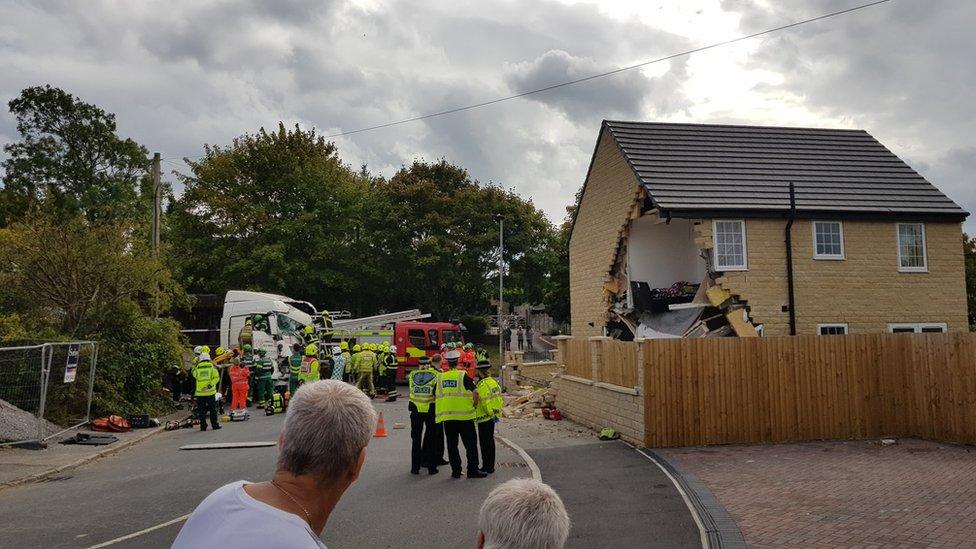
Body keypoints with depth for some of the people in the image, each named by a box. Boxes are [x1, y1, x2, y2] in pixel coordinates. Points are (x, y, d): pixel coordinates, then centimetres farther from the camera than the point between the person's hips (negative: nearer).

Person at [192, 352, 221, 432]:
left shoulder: (197, 368, -1)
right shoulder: (212, 367, -1)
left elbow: (194, 375, 19)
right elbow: (216, 378, -10)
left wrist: (194, 364, 19)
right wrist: (209, 386, -12)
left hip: (200, 392, 0)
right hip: (210, 392, 0)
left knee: (201, 410, 7)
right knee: (213, 409, 9)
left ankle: (203, 426, 6)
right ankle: (215, 425, 10)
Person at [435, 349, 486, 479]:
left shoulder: (440, 378, 6)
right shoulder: (463, 376, -7)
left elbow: (435, 396, 12)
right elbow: (475, 393, -16)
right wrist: (474, 405, 1)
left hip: (447, 417, 4)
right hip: (464, 416, -4)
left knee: (452, 445, 11)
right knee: (471, 444, 5)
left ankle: (456, 471, 13)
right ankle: (472, 470, 4)